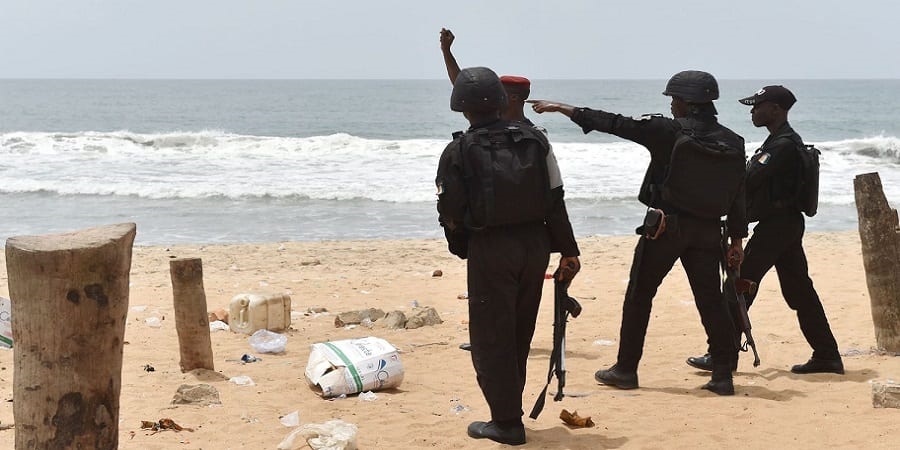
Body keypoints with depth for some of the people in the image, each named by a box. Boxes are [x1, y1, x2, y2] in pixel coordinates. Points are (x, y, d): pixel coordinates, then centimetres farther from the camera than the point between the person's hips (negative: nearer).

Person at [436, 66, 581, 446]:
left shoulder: (459, 152, -9)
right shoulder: (534, 140, 3)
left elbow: (450, 213, -7)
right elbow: (555, 200, 3)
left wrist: (462, 247, 14)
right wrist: (567, 251, 8)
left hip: (489, 249, -5)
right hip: (535, 244, 5)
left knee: (492, 339, 4)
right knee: (519, 335, 18)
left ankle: (507, 422, 4)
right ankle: (509, 411, 29)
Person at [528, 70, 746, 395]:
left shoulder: (667, 131, -10)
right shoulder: (732, 143, 3)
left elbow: (613, 123, -7)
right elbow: (738, 197, 5)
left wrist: (562, 108, 0)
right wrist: (736, 241, 13)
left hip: (665, 226, -4)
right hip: (708, 231, 4)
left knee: (639, 296, 7)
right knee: (711, 301, 8)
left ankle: (626, 369, 12)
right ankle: (723, 375, 5)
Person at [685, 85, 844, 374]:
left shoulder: (784, 144, -17)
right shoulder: (786, 141, 16)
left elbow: (749, 180, -24)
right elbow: (756, 180, 18)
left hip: (775, 226, -10)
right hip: (788, 223, 10)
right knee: (799, 290, 11)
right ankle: (827, 356, 14)